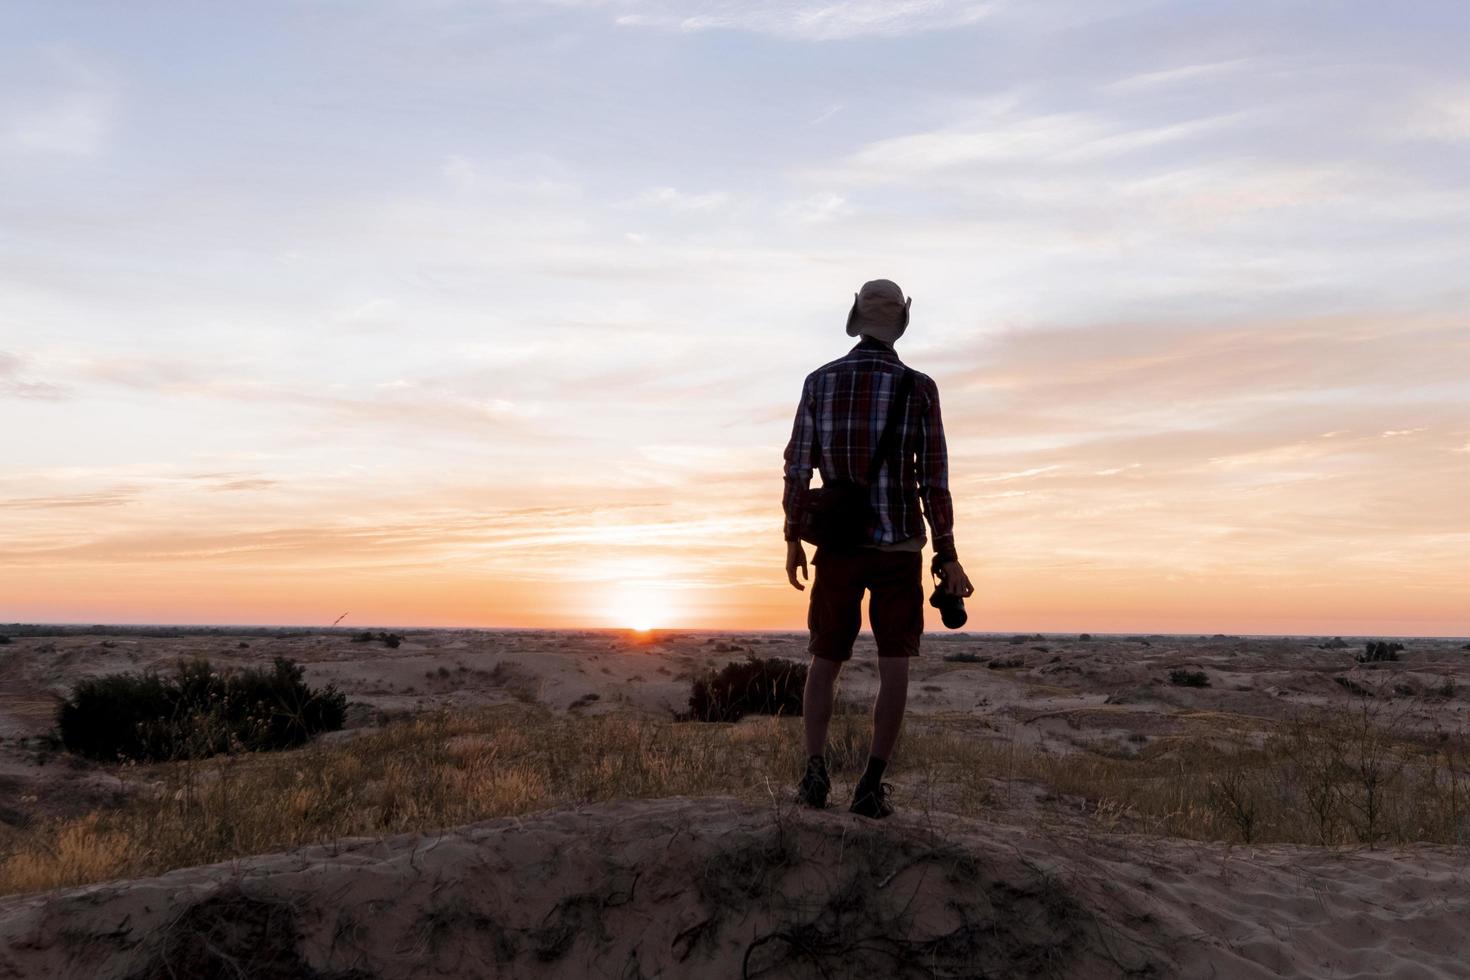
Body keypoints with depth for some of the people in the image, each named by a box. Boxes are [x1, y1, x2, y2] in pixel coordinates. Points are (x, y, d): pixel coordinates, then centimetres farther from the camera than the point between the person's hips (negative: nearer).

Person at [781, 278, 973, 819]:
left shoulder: (819, 381, -1)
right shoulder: (921, 388, -6)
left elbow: (798, 467, -1)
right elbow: (934, 481, -9)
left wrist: (793, 540, 9)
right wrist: (948, 557, -3)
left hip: (837, 546, 2)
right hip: (899, 547, -1)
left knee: (825, 661, 12)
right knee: (894, 665, 4)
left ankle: (815, 771, -5)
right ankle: (872, 785, -6)